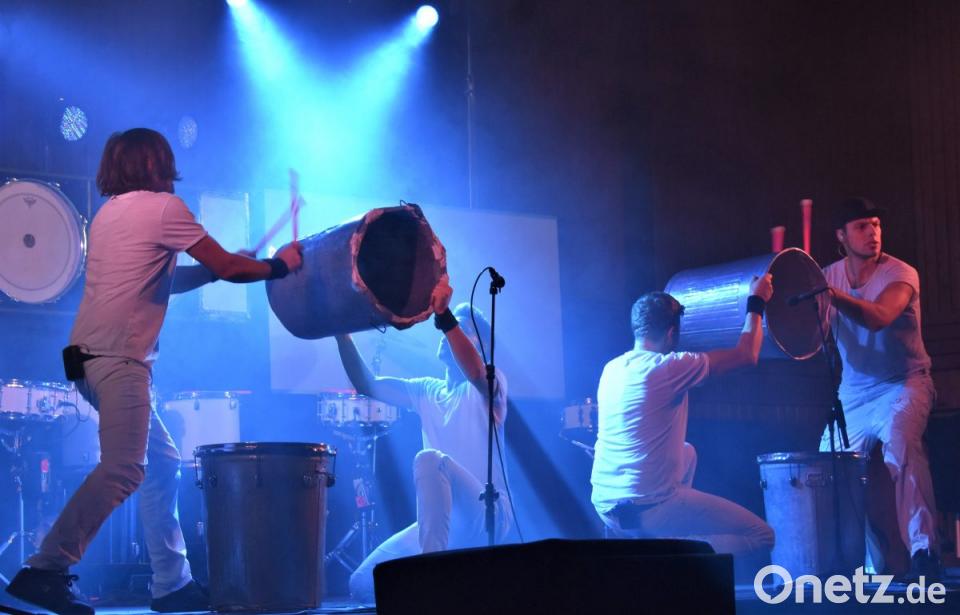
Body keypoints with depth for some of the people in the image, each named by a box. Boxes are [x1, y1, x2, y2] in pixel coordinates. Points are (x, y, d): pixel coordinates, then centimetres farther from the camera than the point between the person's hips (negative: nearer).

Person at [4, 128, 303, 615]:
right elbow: (228, 268, -2)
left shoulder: (109, 213, 23)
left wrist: (221, 268, 27)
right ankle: (45, 571, -21)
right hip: (118, 356, -10)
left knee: (162, 463, 13)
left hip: (89, 354, 10)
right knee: (123, 471, -15)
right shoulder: (163, 207, -3)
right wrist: (279, 265, 15)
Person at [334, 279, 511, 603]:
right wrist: (342, 333, -4)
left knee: (430, 459, -34)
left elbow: (475, 373, -29)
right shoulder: (426, 392, 15)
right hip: (441, 521, 7)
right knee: (363, 584, -3)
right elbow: (366, 385, 8)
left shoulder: (489, 386, -4)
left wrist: (444, 315, -40)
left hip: (486, 517, -7)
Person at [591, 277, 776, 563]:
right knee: (762, 536, -3)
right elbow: (746, 354, -8)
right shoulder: (668, 368, -14)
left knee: (687, 453, 35)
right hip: (649, 506, -8)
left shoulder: (612, 368, 8)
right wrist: (756, 303, 8)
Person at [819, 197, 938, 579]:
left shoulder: (900, 274, -12)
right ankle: (866, 563, 22)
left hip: (902, 385, -5)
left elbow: (879, 317, -32)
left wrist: (830, 293, -45)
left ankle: (923, 550, -31)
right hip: (853, 395, 5)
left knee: (901, 443, -33)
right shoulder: (828, 276, 3)